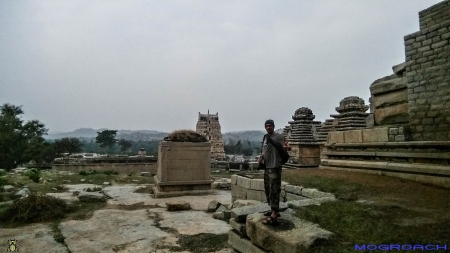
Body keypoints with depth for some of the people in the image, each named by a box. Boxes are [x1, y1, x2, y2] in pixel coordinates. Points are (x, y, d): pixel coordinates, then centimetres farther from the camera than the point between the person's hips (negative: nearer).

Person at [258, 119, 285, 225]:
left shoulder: (279, 137, -6)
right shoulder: (265, 137, 16)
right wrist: (261, 157, 4)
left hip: (275, 167, -8)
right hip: (267, 167, 8)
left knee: (274, 191, -10)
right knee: (267, 190, 16)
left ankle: (273, 217, -9)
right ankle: (274, 210, 30)